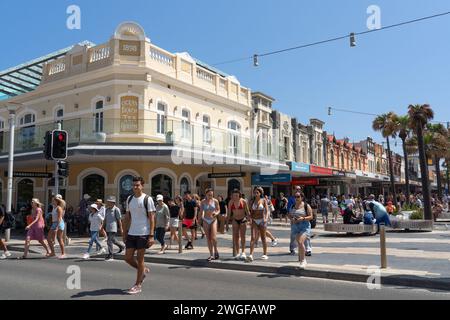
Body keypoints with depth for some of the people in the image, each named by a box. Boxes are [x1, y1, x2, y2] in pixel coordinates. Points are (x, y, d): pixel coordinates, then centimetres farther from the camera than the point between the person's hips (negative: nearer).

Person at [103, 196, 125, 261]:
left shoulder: (116, 210, -12)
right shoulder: (107, 210, 9)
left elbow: (119, 220, -10)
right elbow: (105, 219, 16)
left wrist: (121, 229, -8)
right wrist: (103, 227, 15)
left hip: (113, 228, -8)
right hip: (107, 228, 8)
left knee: (109, 241, -10)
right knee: (112, 240, 19)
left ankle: (110, 256, -2)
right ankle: (122, 247, 42)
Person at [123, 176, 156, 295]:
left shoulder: (147, 199, -8)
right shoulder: (129, 199, 9)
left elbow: (151, 218, -10)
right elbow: (127, 217, 14)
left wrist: (151, 236, -15)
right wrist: (124, 233, 11)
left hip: (143, 234, -6)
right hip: (131, 234, 6)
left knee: (140, 259, 1)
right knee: (128, 258, 6)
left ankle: (138, 285, 13)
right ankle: (144, 270, 32)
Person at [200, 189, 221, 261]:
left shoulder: (215, 201, -1)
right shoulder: (203, 202, 1)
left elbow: (218, 210, 5)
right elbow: (201, 212, 7)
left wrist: (216, 213, -15)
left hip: (213, 220, -1)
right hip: (206, 220, 2)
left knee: (213, 237, -12)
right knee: (208, 238, 2)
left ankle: (216, 251, 12)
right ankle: (211, 255, 9)